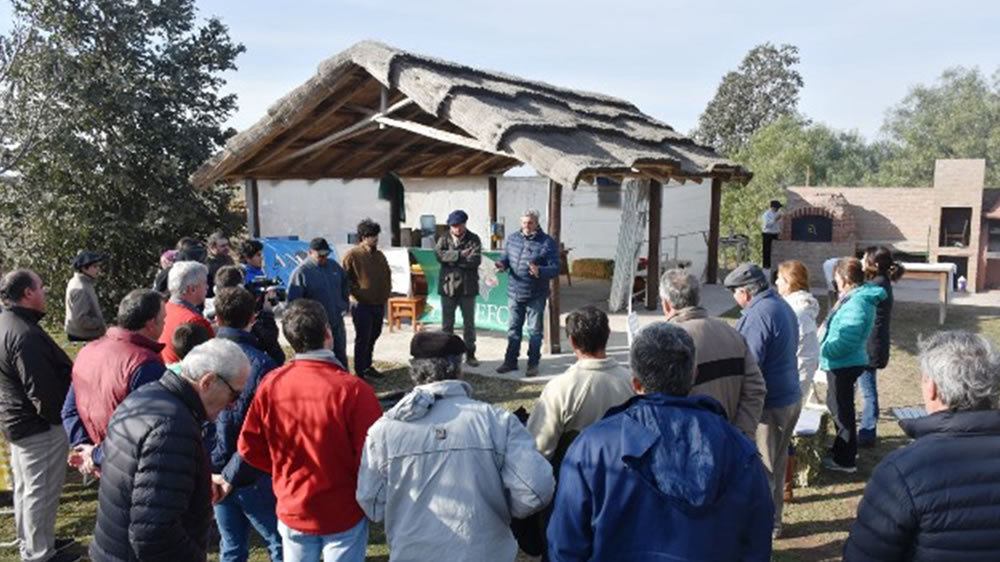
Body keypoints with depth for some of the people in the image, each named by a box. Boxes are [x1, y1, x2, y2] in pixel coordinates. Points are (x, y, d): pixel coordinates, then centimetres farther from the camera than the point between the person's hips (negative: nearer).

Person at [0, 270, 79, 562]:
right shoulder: (25, 335, -29)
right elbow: (43, 390, -28)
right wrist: (60, 417, -14)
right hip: (39, 424, -11)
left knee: (26, 486, 23)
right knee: (41, 491, 3)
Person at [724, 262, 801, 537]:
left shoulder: (757, 315, -23)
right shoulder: (783, 306, 9)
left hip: (769, 404, -10)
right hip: (790, 397, 10)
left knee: (760, 468, 3)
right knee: (776, 463, 20)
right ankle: (773, 519, 32)